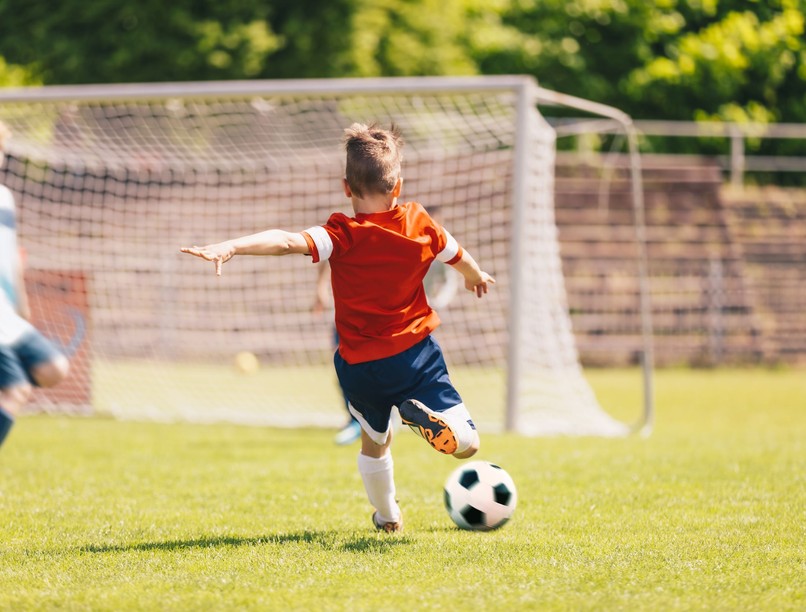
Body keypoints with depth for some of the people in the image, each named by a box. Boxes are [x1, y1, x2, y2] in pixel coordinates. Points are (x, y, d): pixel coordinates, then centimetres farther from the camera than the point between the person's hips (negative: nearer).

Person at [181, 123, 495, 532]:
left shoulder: (344, 236, -16)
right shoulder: (419, 224, -4)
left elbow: (289, 241, -35)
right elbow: (459, 257, 18)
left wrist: (231, 246, -44)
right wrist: (477, 277, 40)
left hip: (360, 367, 0)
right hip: (416, 356, 0)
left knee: (375, 443, 27)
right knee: (465, 445, -2)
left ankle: (387, 516, 35)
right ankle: (427, 418, -30)